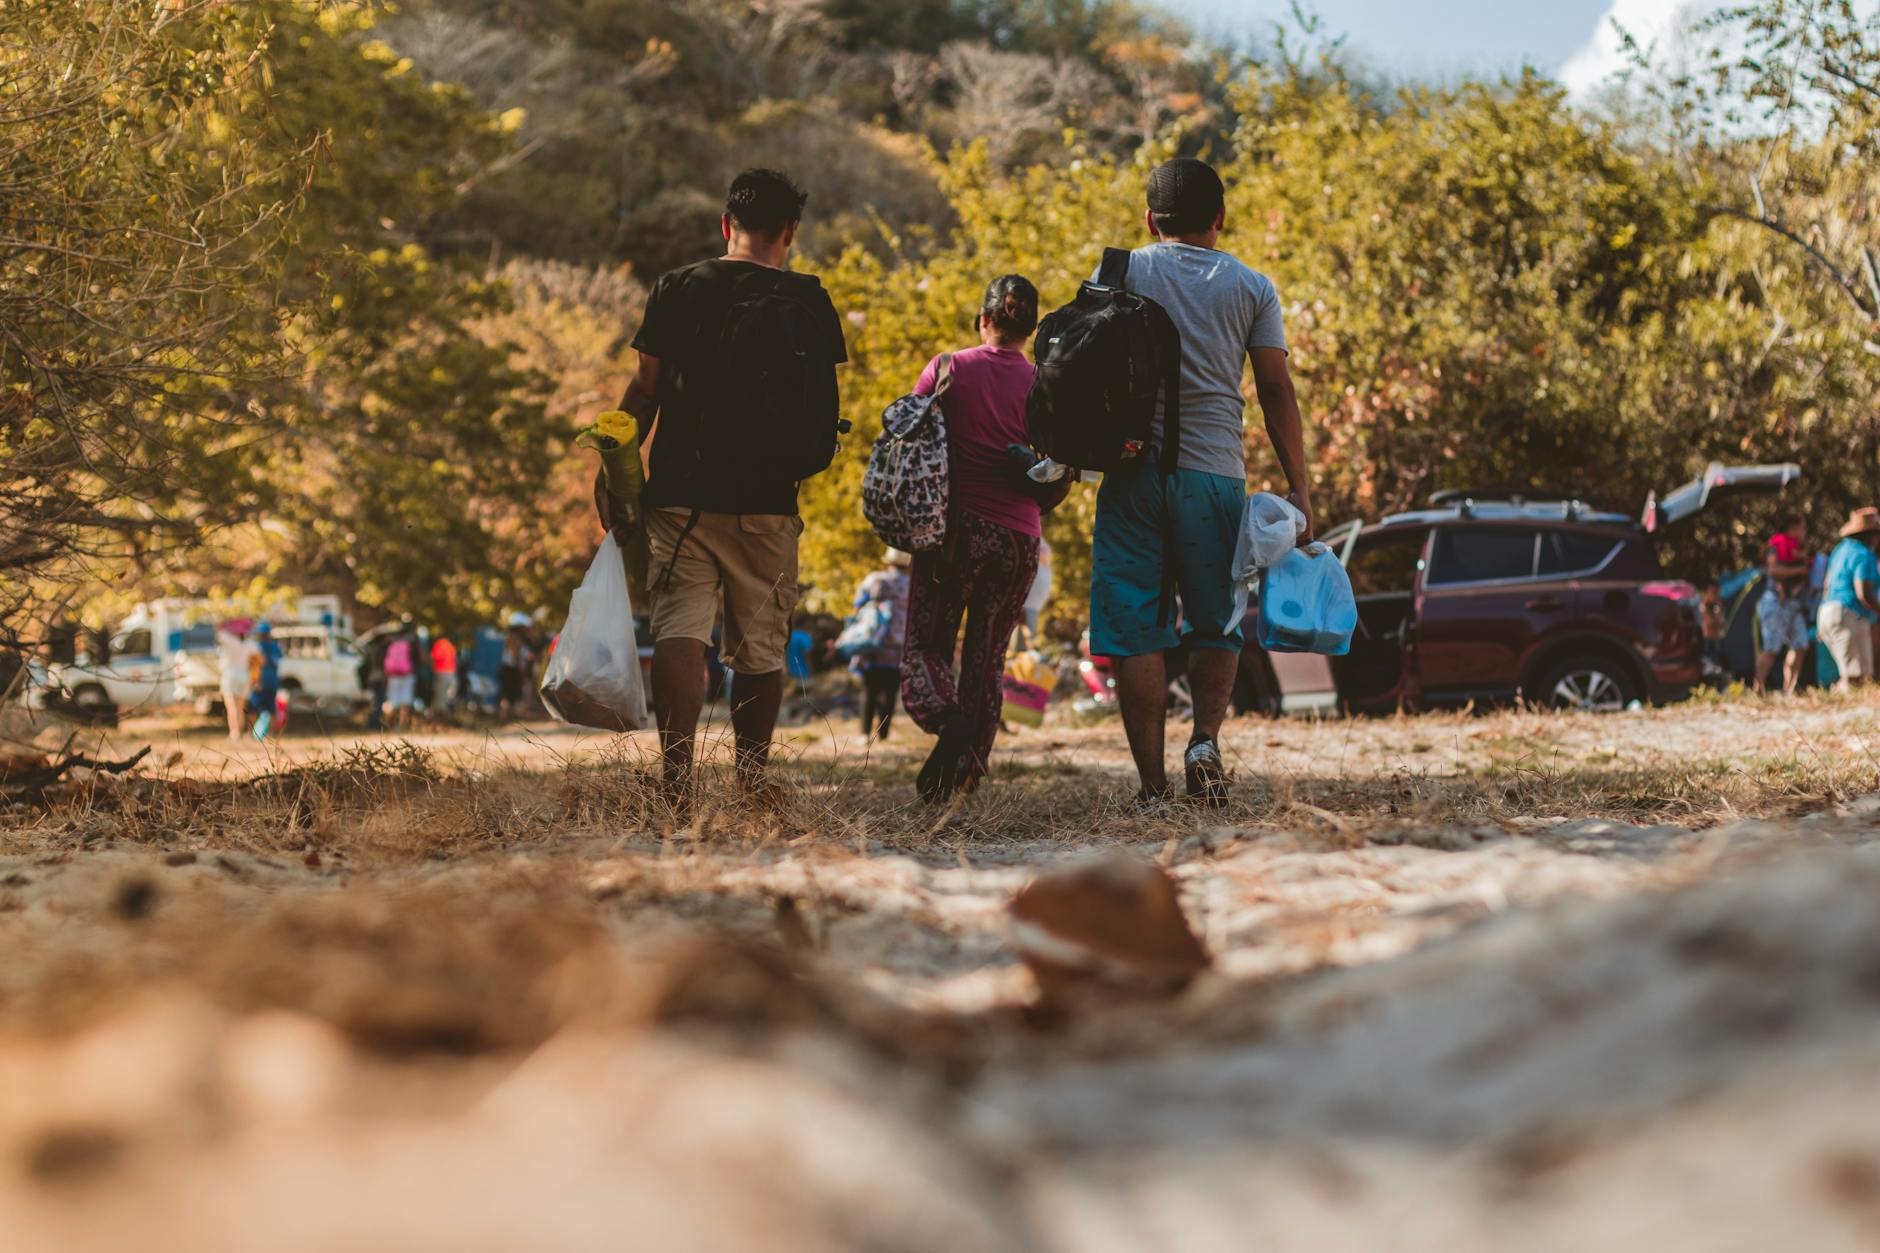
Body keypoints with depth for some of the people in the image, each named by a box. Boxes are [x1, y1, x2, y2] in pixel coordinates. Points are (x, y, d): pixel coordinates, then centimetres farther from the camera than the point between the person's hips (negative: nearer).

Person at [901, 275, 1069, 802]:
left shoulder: (946, 370, -1)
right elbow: (1062, 481, 4)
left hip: (952, 530, -2)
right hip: (1018, 540, 2)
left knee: (925, 649, 7)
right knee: (987, 659, 12)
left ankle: (947, 721, -24)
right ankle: (969, 770, 2)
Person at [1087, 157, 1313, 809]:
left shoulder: (1119, 274, 7)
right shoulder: (1251, 288, 7)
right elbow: (1276, 393, 3)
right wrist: (1298, 488, 5)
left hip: (1132, 470, 0)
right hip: (1215, 472, 0)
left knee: (1136, 633, 2)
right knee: (1217, 626, 13)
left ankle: (1152, 784, -2)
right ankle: (1205, 741, -10)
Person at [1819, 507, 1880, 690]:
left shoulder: (1842, 549, 18)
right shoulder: (1864, 555, -11)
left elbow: (1827, 588, 23)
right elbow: (1864, 594, -20)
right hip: (1849, 617, -10)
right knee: (1856, 677, -14)